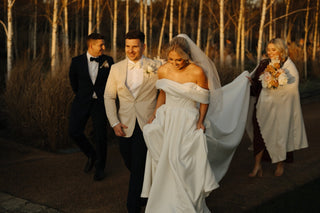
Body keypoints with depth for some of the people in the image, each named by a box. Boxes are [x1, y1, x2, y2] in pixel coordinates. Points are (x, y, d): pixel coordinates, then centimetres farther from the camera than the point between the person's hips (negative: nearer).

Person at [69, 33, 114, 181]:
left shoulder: (108, 61, -1)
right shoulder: (77, 61, -1)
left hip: (100, 102, -1)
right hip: (82, 102, 1)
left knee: (100, 136, -3)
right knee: (74, 132, -7)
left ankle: (100, 167, 18)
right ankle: (91, 155, 22)